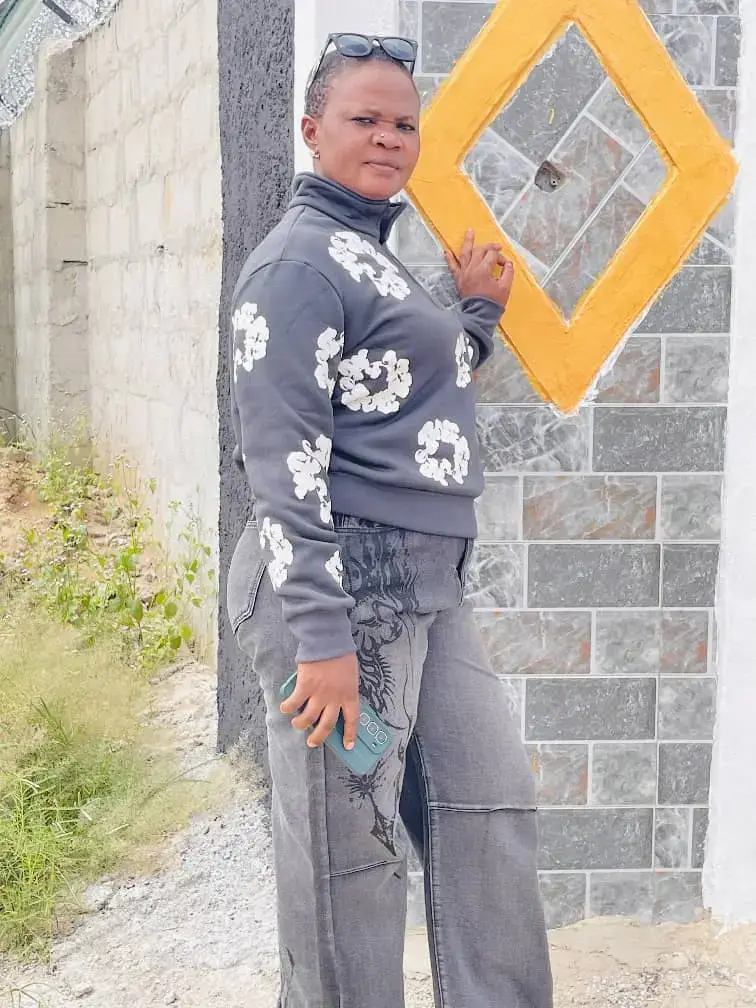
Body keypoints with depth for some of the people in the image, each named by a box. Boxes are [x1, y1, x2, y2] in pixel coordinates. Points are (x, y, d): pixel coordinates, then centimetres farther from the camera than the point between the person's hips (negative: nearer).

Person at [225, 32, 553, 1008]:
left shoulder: (376, 258, 19)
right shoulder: (300, 259, -10)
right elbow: (284, 456, -18)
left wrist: (479, 313, 21)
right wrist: (322, 634, -22)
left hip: (425, 584, 10)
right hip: (342, 582, -10)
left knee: (490, 802, 12)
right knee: (348, 844, 1)